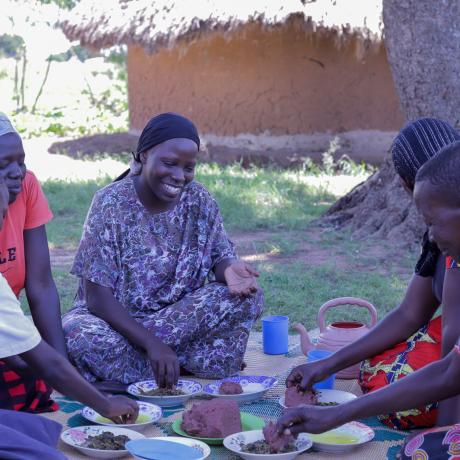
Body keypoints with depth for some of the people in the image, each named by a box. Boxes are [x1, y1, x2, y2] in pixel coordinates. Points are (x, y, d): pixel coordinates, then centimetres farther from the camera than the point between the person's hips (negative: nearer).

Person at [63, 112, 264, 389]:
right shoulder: (112, 202, -15)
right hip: (114, 319, -3)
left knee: (248, 296, -19)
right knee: (80, 336, -37)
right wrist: (152, 344, -32)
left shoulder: (199, 200, -3)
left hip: (180, 316, 4)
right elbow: (97, 298, -20)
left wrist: (229, 270, -27)